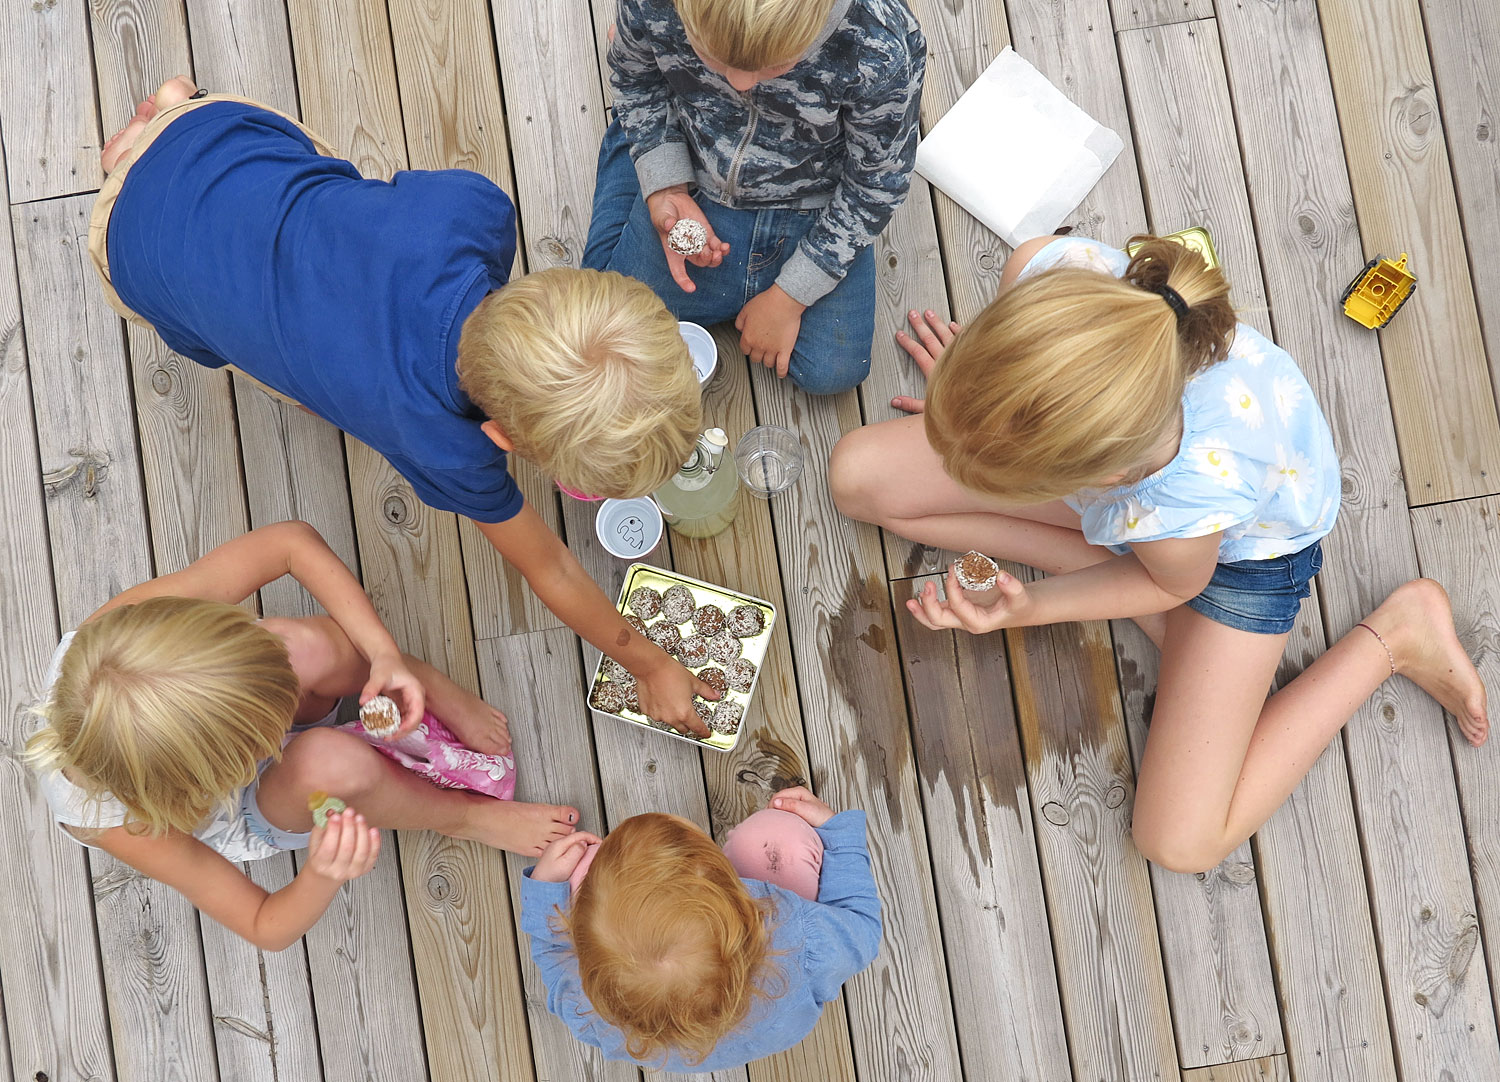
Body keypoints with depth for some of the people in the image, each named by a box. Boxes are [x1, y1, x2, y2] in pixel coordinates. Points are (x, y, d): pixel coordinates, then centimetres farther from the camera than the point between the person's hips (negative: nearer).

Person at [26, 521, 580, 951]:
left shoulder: (125, 625, -39)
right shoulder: (112, 820, -41)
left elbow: (292, 541, -24)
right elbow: (266, 927, -25)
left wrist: (384, 654, -33)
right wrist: (323, 876, -48)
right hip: (253, 820, -3)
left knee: (302, 648, -34)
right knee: (332, 760, -38)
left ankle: (445, 696, -3)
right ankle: (467, 816, -6)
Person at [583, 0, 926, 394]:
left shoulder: (884, 50, -38)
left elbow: (877, 183, -19)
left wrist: (789, 297, -15)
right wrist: (665, 189, -17)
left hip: (815, 214, -1)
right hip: (694, 188, 1)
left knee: (831, 372, 3)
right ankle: (632, 144, 34)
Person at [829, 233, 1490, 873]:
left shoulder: (1185, 515, -49)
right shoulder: (1048, 272, -42)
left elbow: (1176, 583, -20)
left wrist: (1028, 609, -24)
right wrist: (966, 393, 2)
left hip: (1250, 542, -5)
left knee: (1180, 841, -2)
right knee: (859, 475, -8)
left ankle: (1396, 633, 9)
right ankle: (1099, 553, 4)